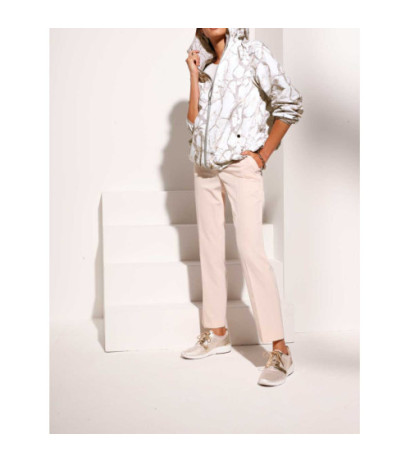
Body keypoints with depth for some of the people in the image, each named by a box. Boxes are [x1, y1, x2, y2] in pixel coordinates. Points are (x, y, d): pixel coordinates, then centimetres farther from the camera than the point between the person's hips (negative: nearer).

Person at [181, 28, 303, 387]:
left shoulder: (251, 53, -2)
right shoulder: (206, 66, 14)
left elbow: (290, 104, -5)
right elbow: (194, 121, 9)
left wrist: (263, 155, -8)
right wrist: (194, 77, 1)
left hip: (241, 167, -6)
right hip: (205, 169, 7)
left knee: (251, 251, -14)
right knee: (210, 249, 9)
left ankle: (280, 351, -12)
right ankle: (217, 334, 21)